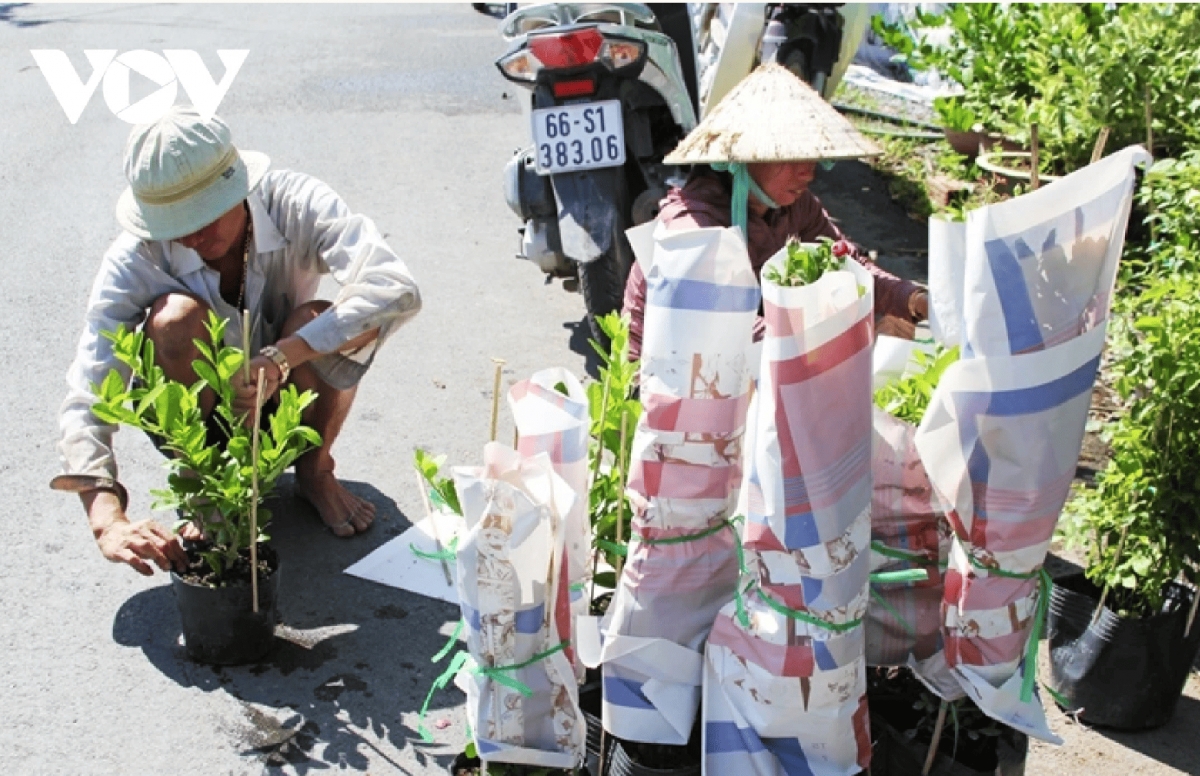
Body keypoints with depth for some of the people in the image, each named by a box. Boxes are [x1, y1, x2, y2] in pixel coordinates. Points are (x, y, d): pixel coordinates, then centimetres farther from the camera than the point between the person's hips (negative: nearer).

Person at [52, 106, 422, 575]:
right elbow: (86, 399, -32)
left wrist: (281, 358, -51)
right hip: (196, 413, 0)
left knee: (315, 323, -32)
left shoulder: (296, 205, -26)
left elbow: (398, 291, -41)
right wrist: (109, 523, -47)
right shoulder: (134, 262, -26)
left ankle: (315, 471, -2)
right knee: (177, 317, -31)